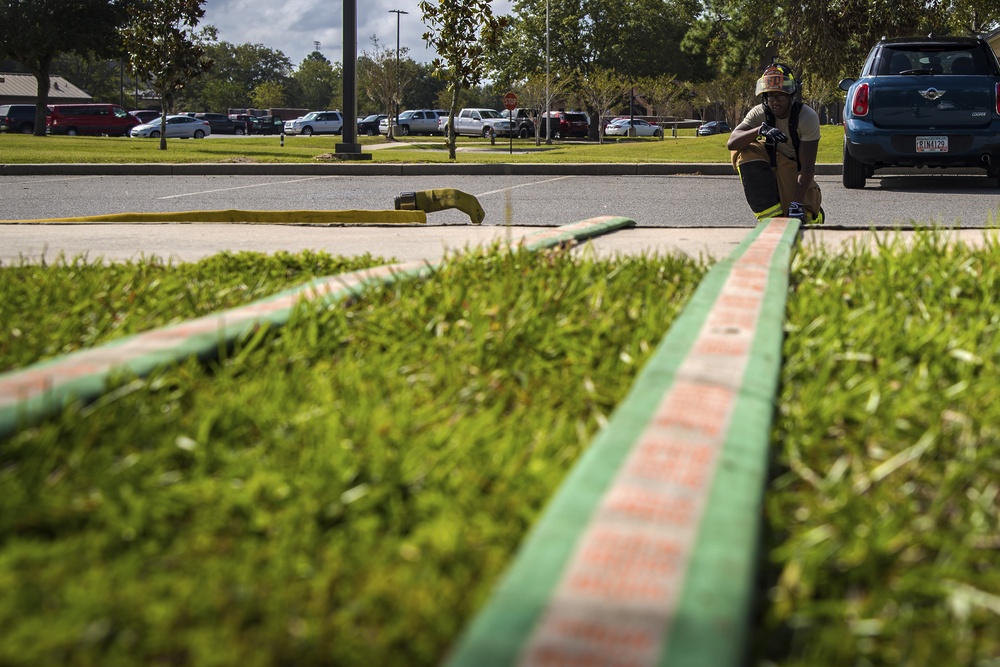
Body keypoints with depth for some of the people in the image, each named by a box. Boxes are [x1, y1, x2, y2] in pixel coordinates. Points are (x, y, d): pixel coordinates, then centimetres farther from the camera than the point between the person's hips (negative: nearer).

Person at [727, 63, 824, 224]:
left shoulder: (808, 117, -22)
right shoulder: (759, 113, -15)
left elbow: (807, 167, -25)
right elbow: (731, 143, -28)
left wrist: (797, 204, -35)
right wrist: (760, 130, -46)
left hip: (796, 169, -2)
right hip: (770, 163, 2)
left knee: (801, 220, -18)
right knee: (746, 150, -28)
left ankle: (814, 213, 25)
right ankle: (772, 216, -23)